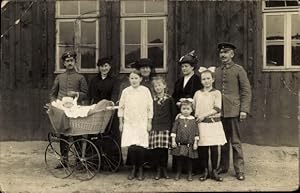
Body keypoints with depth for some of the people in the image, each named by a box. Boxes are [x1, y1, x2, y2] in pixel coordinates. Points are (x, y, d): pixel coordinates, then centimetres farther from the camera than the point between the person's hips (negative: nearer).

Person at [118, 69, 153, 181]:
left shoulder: (145, 91, 1)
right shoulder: (125, 91, 4)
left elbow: (150, 108, 3)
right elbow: (121, 108, 10)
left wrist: (149, 123, 1)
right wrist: (121, 123, 9)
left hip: (142, 123, -1)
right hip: (129, 123, 1)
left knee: (141, 147, -7)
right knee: (131, 147, -6)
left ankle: (140, 169, 12)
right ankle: (133, 168, 13)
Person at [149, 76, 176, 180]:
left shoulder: (169, 99, 4)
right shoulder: (152, 99, 8)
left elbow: (173, 114, 6)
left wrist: (171, 127, 0)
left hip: (165, 127, -1)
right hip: (154, 127, 1)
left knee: (164, 148, -4)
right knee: (154, 149, -4)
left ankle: (164, 169, 13)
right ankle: (158, 170, 10)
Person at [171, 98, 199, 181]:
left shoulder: (193, 120, 2)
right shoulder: (178, 120, 3)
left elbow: (196, 132, 3)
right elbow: (174, 130, 3)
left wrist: (195, 143, -1)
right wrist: (173, 141, -3)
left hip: (190, 144, 0)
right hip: (179, 144, 0)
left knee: (189, 159, 7)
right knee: (179, 159, 7)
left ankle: (189, 174, 20)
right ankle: (178, 173, 21)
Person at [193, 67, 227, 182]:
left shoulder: (216, 93, 2)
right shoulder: (198, 93, 10)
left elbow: (217, 109, -8)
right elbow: (193, 107, 16)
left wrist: (204, 115, -14)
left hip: (214, 123, -2)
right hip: (201, 124, 2)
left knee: (214, 147, 1)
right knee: (203, 148, 2)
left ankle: (214, 171, 12)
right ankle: (205, 171, 16)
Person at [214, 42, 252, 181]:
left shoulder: (239, 70, 0)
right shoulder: (216, 71, 12)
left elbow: (246, 91, -3)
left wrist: (244, 110, -10)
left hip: (233, 111, -4)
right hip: (219, 112, 4)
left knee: (235, 142, 1)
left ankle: (239, 170, 9)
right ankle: (223, 166, 23)